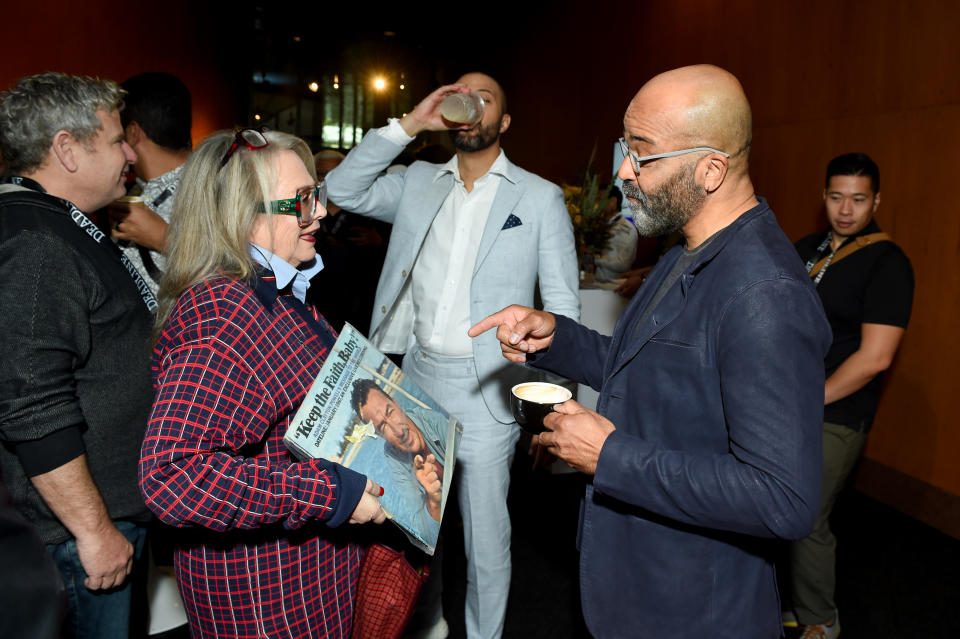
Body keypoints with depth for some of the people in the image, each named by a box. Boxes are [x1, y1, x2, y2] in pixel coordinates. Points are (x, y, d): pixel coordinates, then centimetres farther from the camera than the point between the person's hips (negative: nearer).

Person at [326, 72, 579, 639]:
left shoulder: (541, 198, 0)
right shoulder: (418, 183, 10)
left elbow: (563, 306, -2)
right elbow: (343, 191, 0)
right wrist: (409, 125, -5)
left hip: (486, 389, -3)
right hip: (417, 377, 4)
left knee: (485, 535, 7)